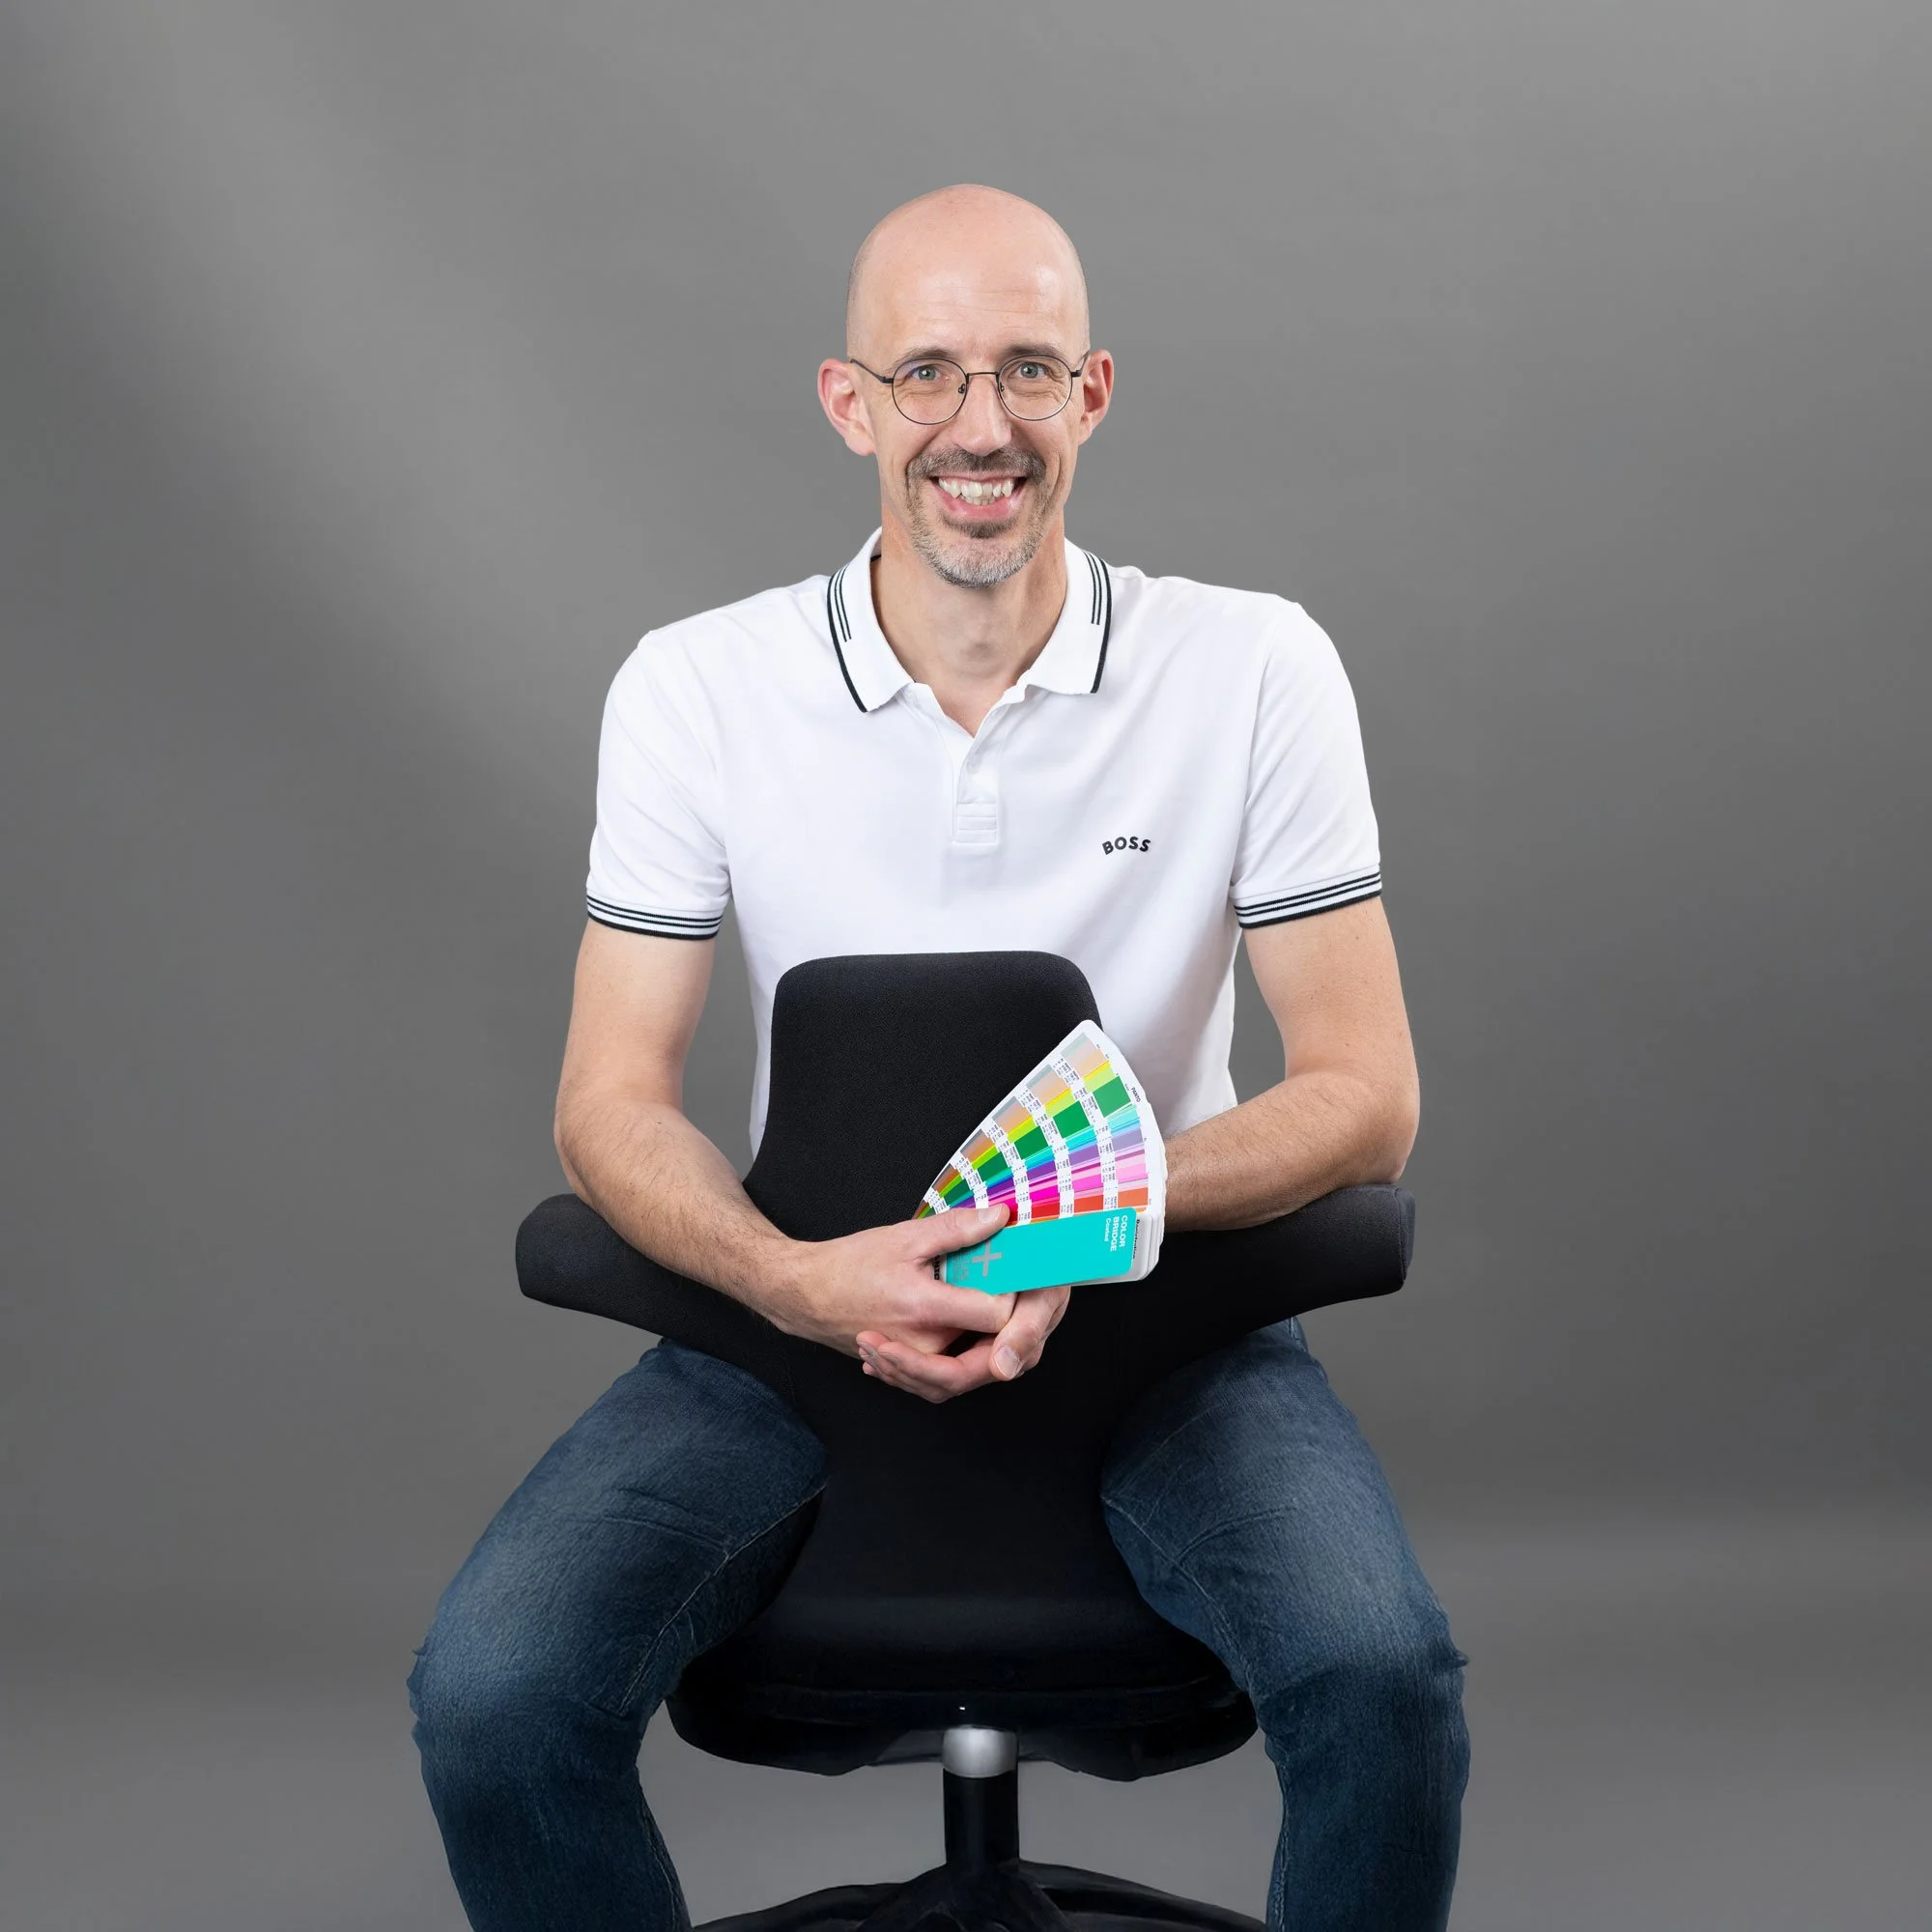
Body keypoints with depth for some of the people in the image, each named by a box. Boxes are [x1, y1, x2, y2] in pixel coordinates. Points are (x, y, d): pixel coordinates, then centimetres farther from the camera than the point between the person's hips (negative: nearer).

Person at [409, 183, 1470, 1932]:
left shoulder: (1253, 671, -5)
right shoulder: (698, 688, -3)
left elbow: (1365, 1096, -5)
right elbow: (612, 1102, -3)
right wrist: (799, 1278, -25)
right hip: (807, 1302, 1)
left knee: (1381, 1677, -29)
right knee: (492, 1691, -22)